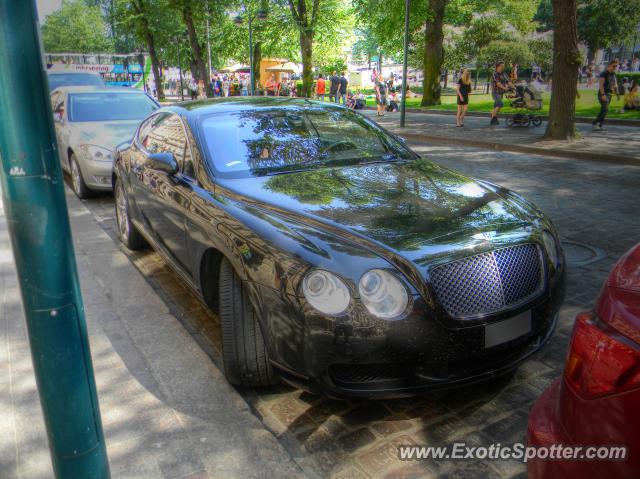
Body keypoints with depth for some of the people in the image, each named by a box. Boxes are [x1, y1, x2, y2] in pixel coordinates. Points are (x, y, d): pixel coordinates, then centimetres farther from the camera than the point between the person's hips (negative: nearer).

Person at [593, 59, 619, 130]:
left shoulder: (613, 74, 14)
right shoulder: (604, 73, -11)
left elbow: (615, 84, 20)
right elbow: (600, 84, -19)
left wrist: (617, 94, 11)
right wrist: (603, 95, -27)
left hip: (609, 94, 8)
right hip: (603, 94, -8)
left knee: (604, 110, 5)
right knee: (605, 109, -19)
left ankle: (599, 125, 7)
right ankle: (595, 123, -13)